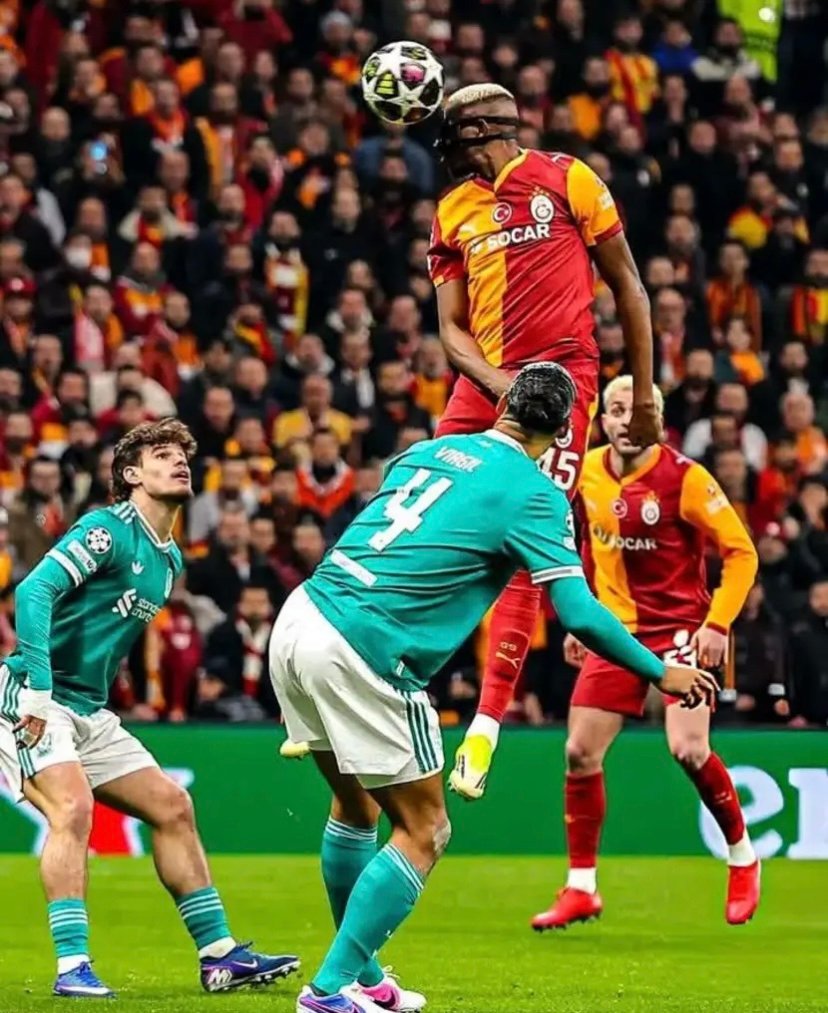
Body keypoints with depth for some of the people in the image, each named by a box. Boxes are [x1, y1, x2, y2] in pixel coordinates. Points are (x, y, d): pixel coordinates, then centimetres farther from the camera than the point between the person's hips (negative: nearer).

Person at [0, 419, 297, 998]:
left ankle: (219, 955, 12)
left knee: (172, 808, 7)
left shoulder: (170, 560, 14)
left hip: (89, 712, 9)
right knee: (72, 806, -27)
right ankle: (72, 967, -27)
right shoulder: (107, 531, -13)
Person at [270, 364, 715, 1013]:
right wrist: (662, 674, 3)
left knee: (357, 807, 23)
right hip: (362, 653, -7)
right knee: (424, 832, 4)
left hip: (300, 619, 7)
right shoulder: (534, 494, -3)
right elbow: (580, 615, -8)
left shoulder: (431, 450, 16)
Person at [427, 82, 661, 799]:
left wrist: (643, 396, 4)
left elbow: (628, 288, 5)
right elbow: (452, 326, 10)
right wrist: (499, 383, -10)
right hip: (483, 385, 5)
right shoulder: (453, 212, 15)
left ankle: (488, 721, -13)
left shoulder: (568, 180, 1)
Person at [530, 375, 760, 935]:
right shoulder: (588, 474, 2)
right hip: (616, 629, 5)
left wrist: (718, 623, -18)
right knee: (580, 751, -2)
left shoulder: (684, 477, -14)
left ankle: (743, 857, 7)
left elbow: (742, 552, -10)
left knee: (689, 749, -19)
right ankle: (581, 889, 11)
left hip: (681, 627, -5)